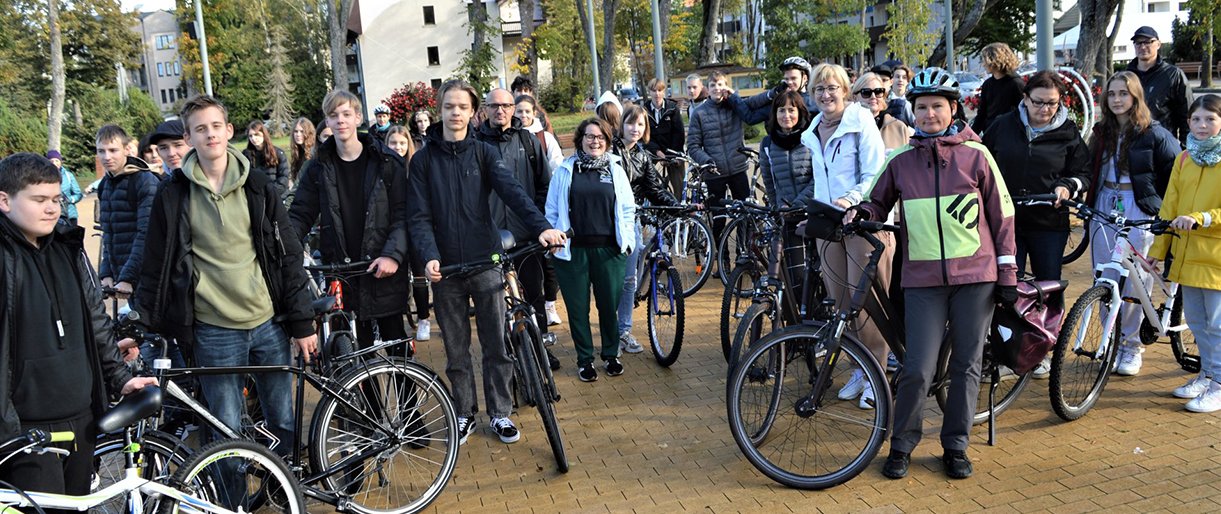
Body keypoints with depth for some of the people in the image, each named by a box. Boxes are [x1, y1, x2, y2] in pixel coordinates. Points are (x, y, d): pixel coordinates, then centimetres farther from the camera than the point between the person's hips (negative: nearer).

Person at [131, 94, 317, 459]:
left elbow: (288, 257, 3)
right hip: (214, 332, -1)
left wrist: (302, 323, 0)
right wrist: (140, 325, 3)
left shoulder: (258, 188, 2)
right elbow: (156, 266, 5)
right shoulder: (174, 196, 0)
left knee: (284, 424, 11)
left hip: (269, 323, 1)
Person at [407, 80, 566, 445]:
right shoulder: (423, 160, 3)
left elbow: (512, 191, -13)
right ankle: (464, 414, 26)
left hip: (486, 263, 0)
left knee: (496, 345, 6)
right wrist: (429, 257, -21)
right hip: (445, 269, 0)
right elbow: (419, 216, -3)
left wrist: (541, 226, -30)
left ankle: (500, 413, 21)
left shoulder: (484, 153, 3)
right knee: (456, 350, 10)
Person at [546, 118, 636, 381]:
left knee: (609, 305, 8)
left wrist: (627, 240, 7)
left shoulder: (615, 170, 9)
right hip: (573, 250, -1)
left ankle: (611, 355, 27)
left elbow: (628, 209, 13)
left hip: (608, 250, 1)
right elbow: (552, 210, 7)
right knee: (578, 307, 5)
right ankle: (584, 359, 20)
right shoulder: (565, 171, 5)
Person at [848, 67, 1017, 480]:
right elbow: (879, 203, 15)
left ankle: (956, 446, 23)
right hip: (923, 279, 0)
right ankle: (901, 445, 14)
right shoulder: (901, 161, 4)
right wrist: (860, 213, -9)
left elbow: (1002, 215, 6)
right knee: (918, 370, -6)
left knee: (966, 366, 8)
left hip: (975, 276, 0)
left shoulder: (975, 155, 3)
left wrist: (1007, 274, 3)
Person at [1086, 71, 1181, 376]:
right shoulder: (1102, 133, 12)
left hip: (1138, 211, -4)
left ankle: (1132, 347, 9)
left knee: (1134, 281, -3)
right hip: (1104, 208, 5)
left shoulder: (1153, 133, -3)